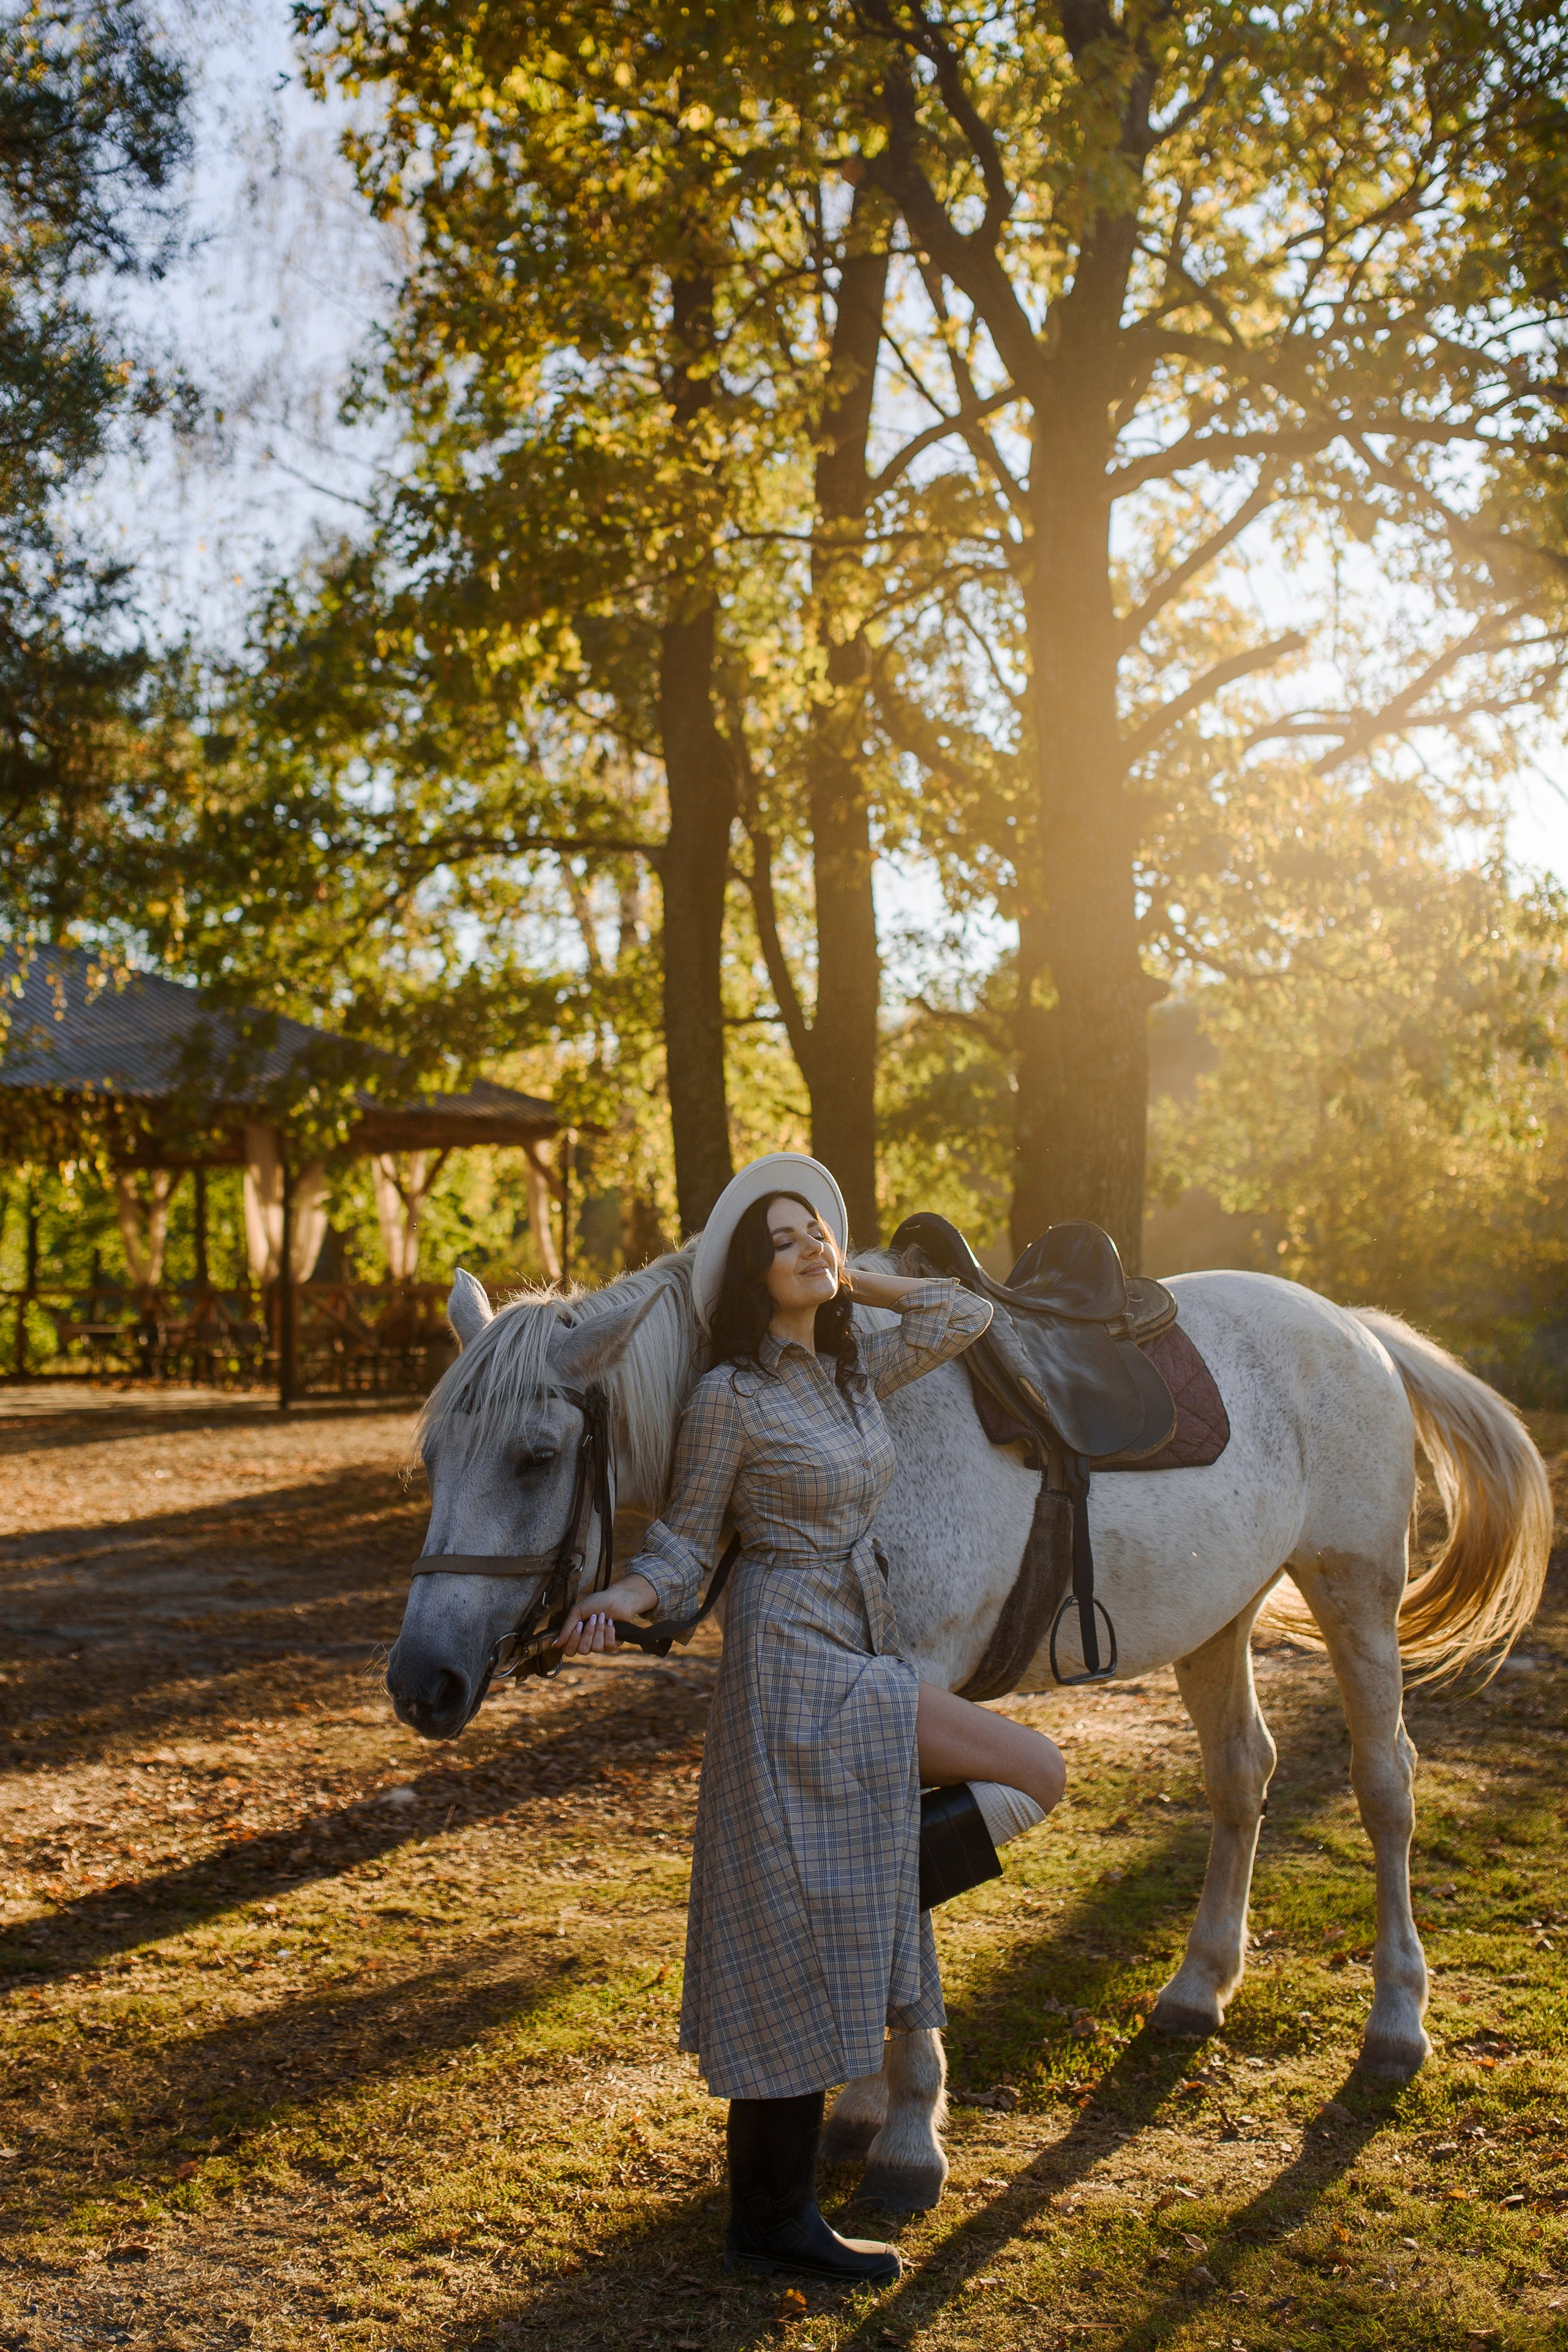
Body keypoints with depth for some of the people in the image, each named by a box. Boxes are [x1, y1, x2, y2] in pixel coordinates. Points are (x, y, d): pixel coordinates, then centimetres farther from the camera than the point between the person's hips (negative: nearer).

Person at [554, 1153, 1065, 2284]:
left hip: (866, 1662, 8)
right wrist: (617, 1599, -24)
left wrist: (851, 1279, 13)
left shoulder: (856, 1366, 10)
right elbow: (686, 1547, -6)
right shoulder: (731, 1397, -10)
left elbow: (969, 1316, 16)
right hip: (795, 1662, -8)